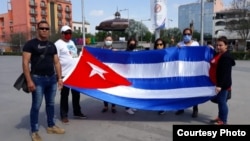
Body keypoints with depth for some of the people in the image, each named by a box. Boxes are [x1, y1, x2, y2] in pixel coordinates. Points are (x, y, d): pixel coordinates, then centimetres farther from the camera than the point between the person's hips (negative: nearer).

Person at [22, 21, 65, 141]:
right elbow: (25, 63, -11)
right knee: (36, 105, 1)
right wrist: (29, 81, -17)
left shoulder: (52, 45, 13)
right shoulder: (30, 44, -5)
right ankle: (34, 131, 15)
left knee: (50, 104, 15)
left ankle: (51, 126, 29)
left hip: (52, 78, 6)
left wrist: (59, 78, 8)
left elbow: (56, 62, 14)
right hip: (37, 78, -5)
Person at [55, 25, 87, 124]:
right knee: (65, 95, 3)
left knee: (76, 93, 16)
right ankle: (64, 115, 14)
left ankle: (77, 112, 30)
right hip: (65, 73, -7)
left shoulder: (71, 42, 16)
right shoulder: (58, 44, -9)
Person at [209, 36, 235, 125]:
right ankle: (220, 117, 33)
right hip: (217, 83, 10)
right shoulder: (218, 55, 11)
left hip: (223, 84, -10)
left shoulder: (226, 57, -18)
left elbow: (225, 73, -24)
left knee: (222, 102, 0)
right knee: (219, 101, 19)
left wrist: (220, 85, -26)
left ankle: (223, 121, 12)